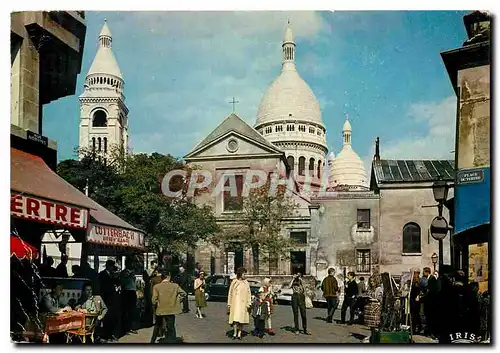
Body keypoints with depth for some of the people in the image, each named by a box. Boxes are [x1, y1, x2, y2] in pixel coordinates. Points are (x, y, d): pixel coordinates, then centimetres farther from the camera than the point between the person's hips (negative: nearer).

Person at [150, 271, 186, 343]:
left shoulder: (156, 287, -6)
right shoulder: (175, 286, -5)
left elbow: (154, 300, -10)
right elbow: (184, 294, 0)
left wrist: (155, 306, 8)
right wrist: (176, 298, 9)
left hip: (159, 310, 2)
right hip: (171, 310, -2)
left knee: (157, 326, 24)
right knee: (171, 328, 2)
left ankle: (153, 341, 38)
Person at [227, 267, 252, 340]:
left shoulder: (246, 283, 7)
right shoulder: (234, 282, 2)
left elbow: (249, 293, 7)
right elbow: (230, 293, 5)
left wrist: (249, 303, -2)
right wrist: (229, 304, 2)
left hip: (243, 303, 2)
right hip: (235, 302, -2)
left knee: (242, 318, 1)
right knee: (235, 318, -9)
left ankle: (239, 333, 8)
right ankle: (235, 333, -1)